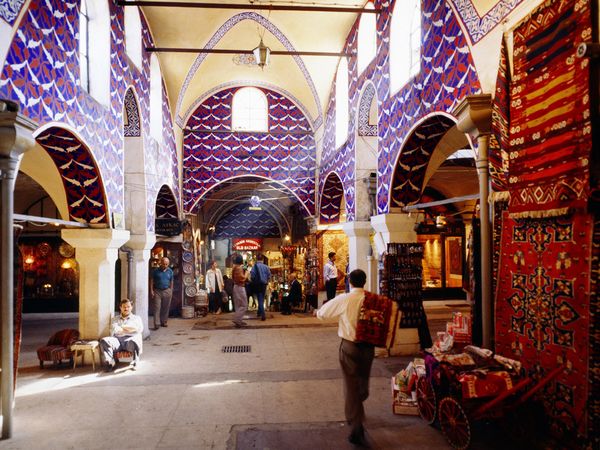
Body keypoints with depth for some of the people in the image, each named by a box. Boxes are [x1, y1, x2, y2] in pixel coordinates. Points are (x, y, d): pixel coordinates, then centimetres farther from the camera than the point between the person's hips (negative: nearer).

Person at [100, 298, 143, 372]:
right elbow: (114, 330, 8)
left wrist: (123, 327, 4)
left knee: (134, 341, -39)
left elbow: (139, 329, 5)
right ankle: (110, 363, -38)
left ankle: (135, 362, -37)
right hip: (117, 340, 2)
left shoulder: (137, 318, 26)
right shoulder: (115, 319, 29)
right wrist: (130, 329, 4)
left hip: (130, 339, -2)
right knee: (104, 341, -31)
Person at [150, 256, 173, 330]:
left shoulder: (170, 271, 5)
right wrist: (151, 290, -5)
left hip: (167, 291, 2)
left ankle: (163, 322, 19)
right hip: (157, 291, -2)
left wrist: (171, 291, 8)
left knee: (165, 308, 7)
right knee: (156, 307, -6)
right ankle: (156, 324, -6)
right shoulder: (156, 271, -2)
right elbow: (152, 281, 1)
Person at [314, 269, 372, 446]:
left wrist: (317, 312, 21)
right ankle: (357, 411, 48)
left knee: (351, 385, 4)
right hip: (369, 345, 4)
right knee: (363, 380, 24)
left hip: (350, 346, -3)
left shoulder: (343, 299, -13)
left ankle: (356, 428, 2)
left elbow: (324, 312, 0)